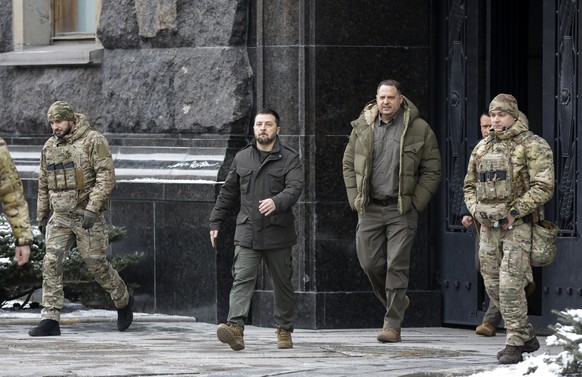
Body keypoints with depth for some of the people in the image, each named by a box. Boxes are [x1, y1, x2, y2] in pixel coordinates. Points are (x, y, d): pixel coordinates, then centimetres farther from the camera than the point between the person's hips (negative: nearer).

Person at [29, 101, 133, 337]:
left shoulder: (93, 141, -9)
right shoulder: (49, 147, 11)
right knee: (51, 264, -10)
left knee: (97, 264, 3)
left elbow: (107, 177, -16)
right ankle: (50, 320, -12)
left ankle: (123, 301, 30)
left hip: (87, 217, -5)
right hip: (60, 217, 5)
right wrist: (41, 216, 21)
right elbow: (44, 184, 21)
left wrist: (92, 208, -24)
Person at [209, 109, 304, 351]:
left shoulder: (290, 159, 1)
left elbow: (294, 188, -15)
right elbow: (228, 193, 20)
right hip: (247, 233, 1)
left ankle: (284, 330, 24)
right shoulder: (241, 159, 13)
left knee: (282, 284, 9)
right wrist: (215, 223, 16)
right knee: (242, 279, -14)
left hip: (278, 233, -1)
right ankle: (235, 328, -28)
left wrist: (276, 202, -35)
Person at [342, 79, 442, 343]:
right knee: (370, 263, 3)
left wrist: (415, 203, -5)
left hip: (401, 210, -3)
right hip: (370, 208, 3)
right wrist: (354, 198, 6)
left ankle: (393, 324, -3)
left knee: (397, 266, -7)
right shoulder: (362, 127, 8)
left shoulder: (418, 129, -1)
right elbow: (348, 163, 16)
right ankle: (396, 302, 29)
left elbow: (432, 170, 3)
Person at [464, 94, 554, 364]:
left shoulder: (532, 145, -5)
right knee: (493, 286, 8)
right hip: (489, 227, 7)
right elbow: (469, 184, 23)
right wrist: (475, 209, 4)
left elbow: (543, 187, -13)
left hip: (518, 226, -7)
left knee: (510, 285, -14)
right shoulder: (482, 148, 15)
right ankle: (527, 336, 21)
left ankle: (515, 345, -7)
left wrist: (514, 213, -16)